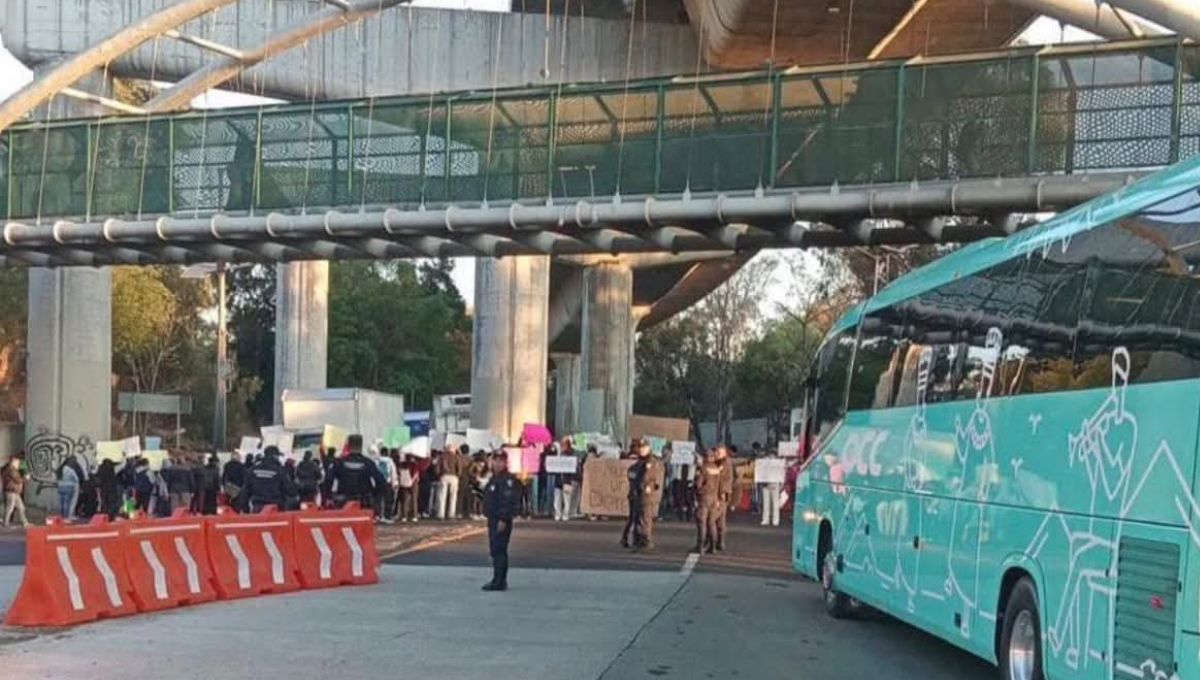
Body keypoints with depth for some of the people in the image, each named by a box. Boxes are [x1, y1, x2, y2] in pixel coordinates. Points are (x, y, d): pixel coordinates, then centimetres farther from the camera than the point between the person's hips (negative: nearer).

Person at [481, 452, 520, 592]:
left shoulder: (508, 480, -13)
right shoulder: (494, 478, 18)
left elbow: (508, 500, -21)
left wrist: (503, 519, -25)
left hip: (501, 521, -10)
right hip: (493, 519, 10)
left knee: (498, 550, -12)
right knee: (496, 550, 13)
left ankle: (498, 581, -11)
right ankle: (501, 581, 18)